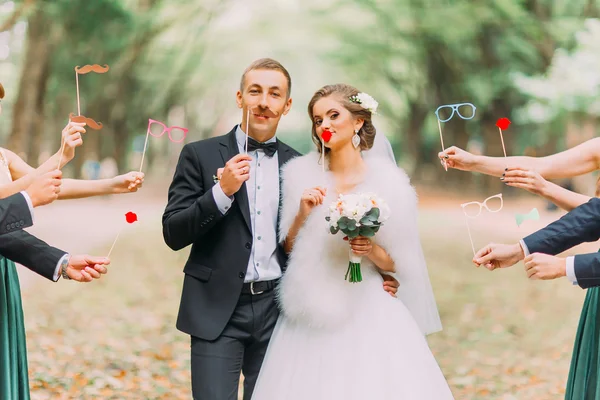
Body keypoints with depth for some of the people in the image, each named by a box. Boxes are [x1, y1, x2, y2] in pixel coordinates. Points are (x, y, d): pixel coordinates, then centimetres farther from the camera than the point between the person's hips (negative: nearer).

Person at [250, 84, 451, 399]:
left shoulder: (387, 181, 0)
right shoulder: (302, 175, 5)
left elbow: (396, 263, 4)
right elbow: (288, 249, 7)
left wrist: (372, 251, -15)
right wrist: (303, 214, -8)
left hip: (370, 313, -1)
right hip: (314, 312, 2)